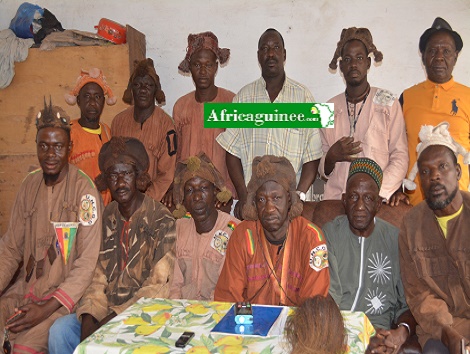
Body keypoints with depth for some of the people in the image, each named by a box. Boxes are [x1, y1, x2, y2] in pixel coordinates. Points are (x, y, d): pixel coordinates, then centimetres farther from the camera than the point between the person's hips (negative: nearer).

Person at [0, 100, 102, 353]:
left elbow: (87, 263, -14)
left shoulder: (83, 189, -13)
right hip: (24, 290, 5)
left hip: (64, 295, -5)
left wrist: (47, 308, -19)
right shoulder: (30, 185, 6)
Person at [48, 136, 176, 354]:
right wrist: (89, 317, -9)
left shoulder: (161, 220, -10)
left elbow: (158, 287, -14)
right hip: (107, 310, 5)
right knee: (59, 330, -16)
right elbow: (99, 277, 7)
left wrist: (111, 320, -16)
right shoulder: (108, 218, 8)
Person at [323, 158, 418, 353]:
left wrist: (404, 331, -14)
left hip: (381, 334, 1)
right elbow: (328, 298, -5)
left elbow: (408, 302, 8)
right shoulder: (329, 233, 3)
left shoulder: (395, 239, 6)